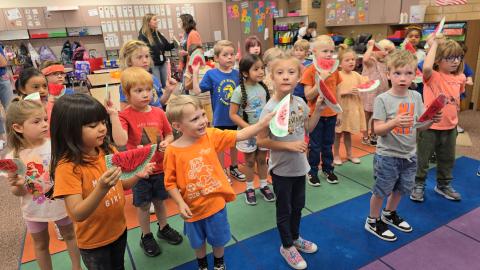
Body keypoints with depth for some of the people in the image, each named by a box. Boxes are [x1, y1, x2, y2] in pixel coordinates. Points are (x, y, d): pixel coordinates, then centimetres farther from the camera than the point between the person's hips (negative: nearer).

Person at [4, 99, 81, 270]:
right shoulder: (13, 158, -15)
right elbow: (17, 193, -8)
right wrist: (18, 185, -28)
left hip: (61, 204, 1)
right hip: (35, 210, 0)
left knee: (69, 235, 22)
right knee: (40, 244, 21)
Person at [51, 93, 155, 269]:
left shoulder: (108, 151, -7)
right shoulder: (67, 167, -25)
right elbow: (77, 215, -28)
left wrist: (137, 176, -15)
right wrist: (101, 189, -44)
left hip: (119, 230, 5)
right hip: (94, 242, -5)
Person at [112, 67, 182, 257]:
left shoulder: (158, 112, -4)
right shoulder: (125, 116, -15)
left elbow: (169, 134, 8)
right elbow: (120, 141, -31)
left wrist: (166, 142, -13)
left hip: (160, 167, 3)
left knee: (160, 200, 21)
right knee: (143, 205, 14)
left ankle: (163, 228, 45)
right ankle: (146, 236, 37)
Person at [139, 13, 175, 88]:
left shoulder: (157, 33, 11)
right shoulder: (143, 36, -10)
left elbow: (167, 46, 14)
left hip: (162, 64, 7)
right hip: (152, 65, -7)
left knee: (165, 86, 12)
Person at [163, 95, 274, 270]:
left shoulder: (211, 136, -13)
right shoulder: (172, 151, -18)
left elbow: (239, 136, -16)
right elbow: (170, 182, -10)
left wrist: (263, 122, -25)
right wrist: (180, 204, -17)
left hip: (215, 203, 2)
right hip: (193, 208, -1)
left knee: (219, 240, 22)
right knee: (198, 242, 23)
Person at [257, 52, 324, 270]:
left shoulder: (301, 103, -5)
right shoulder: (270, 108, -23)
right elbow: (261, 141, -21)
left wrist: (318, 109, -3)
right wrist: (289, 146, -24)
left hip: (300, 165, 6)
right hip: (281, 169, -6)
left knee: (298, 205, 24)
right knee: (284, 209, 14)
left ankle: (295, 238, 48)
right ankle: (287, 246, 37)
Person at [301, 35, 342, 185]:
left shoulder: (334, 69, 2)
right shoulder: (310, 71, -12)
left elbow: (337, 92, 10)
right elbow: (308, 96, -17)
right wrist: (321, 79, -26)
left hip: (331, 114, 4)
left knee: (328, 144, 17)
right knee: (315, 146, 8)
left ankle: (328, 169, 34)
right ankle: (312, 172, 24)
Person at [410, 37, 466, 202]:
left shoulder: (459, 78, 3)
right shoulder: (432, 76, -14)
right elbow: (426, 67, -39)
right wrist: (434, 44, -28)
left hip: (450, 127, 6)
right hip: (429, 127, -6)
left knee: (447, 159, 21)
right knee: (422, 159, 7)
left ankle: (443, 185, 41)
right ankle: (418, 185, 26)